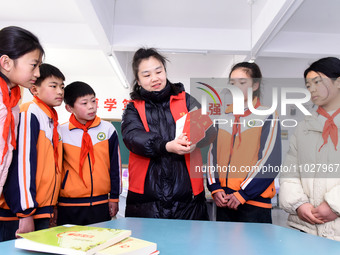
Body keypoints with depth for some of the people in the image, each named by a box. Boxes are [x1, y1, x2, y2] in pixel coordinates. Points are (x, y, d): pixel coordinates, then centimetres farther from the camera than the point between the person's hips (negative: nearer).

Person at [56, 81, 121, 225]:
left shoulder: (108, 129, 0)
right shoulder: (61, 132, -2)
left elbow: (115, 164, 5)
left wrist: (114, 197, 6)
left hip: (101, 203, 1)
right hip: (68, 205, -1)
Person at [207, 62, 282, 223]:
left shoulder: (268, 116, 0)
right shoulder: (223, 117, 13)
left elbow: (271, 160, -8)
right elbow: (212, 153, 10)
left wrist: (243, 193, -13)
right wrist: (215, 188, -2)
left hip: (254, 200, -4)